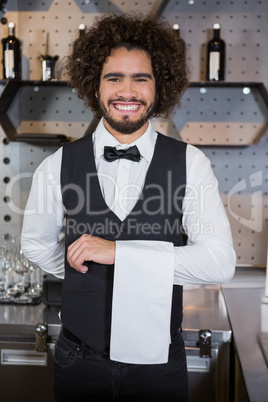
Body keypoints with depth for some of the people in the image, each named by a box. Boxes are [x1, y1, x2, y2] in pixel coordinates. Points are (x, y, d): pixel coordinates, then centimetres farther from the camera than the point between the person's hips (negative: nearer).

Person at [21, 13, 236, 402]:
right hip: (80, 361, 1)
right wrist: (84, 269, 3)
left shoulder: (191, 164, -9)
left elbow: (221, 263, -17)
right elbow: (36, 243, 11)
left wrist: (120, 252, -21)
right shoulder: (57, 166, -5)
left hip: (159, 362, 0)